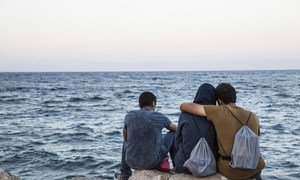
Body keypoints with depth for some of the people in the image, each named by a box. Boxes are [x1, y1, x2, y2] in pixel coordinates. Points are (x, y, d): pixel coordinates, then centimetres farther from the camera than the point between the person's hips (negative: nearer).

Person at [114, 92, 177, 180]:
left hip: (132, 162, 2)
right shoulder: (159, 117, -6)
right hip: (152, 163, -2)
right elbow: (175, 128, 14)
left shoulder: (129, 115, -3)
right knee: (173, 134, 16)